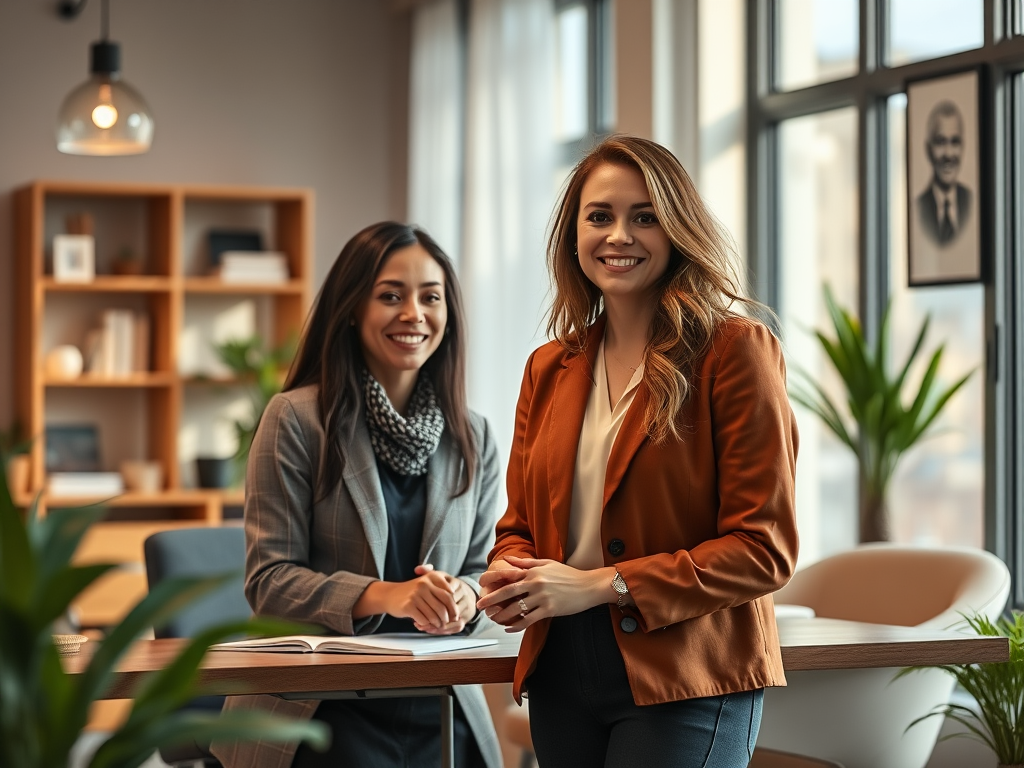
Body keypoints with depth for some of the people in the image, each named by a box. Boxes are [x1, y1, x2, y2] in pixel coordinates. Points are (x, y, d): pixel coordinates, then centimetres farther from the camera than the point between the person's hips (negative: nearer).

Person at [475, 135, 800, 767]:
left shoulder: (735, 350, -7)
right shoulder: (549, 368, 12)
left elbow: (764, 549, -11)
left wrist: (603, 585, -16)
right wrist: (508, 578, -6)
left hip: (685, 684, -5)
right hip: (561, 674, 6)